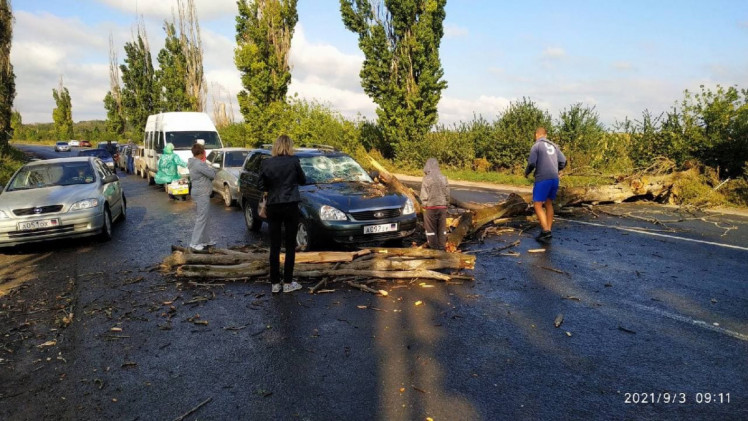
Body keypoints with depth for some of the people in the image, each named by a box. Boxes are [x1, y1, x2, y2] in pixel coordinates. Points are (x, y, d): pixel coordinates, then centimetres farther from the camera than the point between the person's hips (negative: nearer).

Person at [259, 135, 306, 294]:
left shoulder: (265, 163, 0)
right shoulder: (293, 161, -7)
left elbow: (262, 187, 4)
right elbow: (303, 180, 6)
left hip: (273, 207, 3)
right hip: (290, 206, -2)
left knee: (274, 246, 8)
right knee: (290, 245, 6)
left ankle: (275, 283, 12)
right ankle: (288, 283, 10)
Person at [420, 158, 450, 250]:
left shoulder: (426, 179, -14)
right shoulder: (443, 179, -3)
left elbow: (424, 196, -11)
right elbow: (447, 194, 3)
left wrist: (425, 204, 7)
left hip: (430, 207, -3)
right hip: (442, 207, 4)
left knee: (431, 228, 8)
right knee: (442, 228, 13)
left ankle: (433, 246, 12)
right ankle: (442, 245, 19)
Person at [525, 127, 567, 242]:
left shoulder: (536, 146, -5)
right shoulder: (554, 146, 14)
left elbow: (531, 163, -12)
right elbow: (563, 162, 11)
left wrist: (526, 172, 7)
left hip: (542, 179, -7)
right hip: (555, 179, 7)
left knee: (537, 205, -2)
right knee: (549, 204, 16)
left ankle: (546, 231, -12)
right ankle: (548, 231, 16)